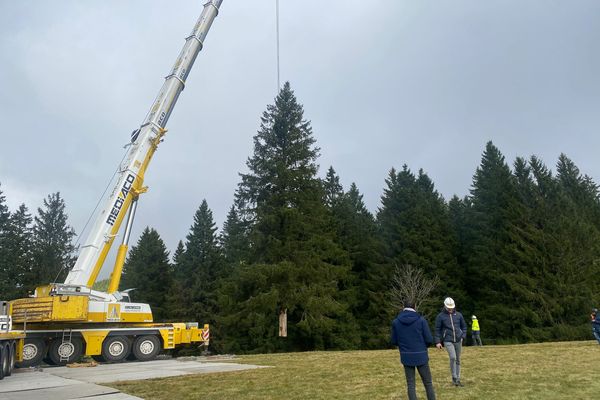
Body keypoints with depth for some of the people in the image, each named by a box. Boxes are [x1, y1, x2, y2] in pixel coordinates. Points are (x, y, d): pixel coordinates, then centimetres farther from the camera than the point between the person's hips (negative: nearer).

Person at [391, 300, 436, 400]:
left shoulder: (395, 322, -3)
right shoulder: (421, 320, -8)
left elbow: (394, 341, 3)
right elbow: (429, 339, -7)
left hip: (406, 357, 1)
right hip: (421, 356, -1)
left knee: (410, 384, 10)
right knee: (428, 383, 13)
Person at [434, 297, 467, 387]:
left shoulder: (458, 315, 6)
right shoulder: (440, 316, -2)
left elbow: (464, 326, 17)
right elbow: (437, 329, 1)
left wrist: (463, 336, 3)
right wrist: (438, 342, -3)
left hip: (458, 340, 4)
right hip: (448, 341, -4)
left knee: (458, 360, 10)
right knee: (453, 357, -20)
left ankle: (458, 379, 22)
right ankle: (454, 378, -5)